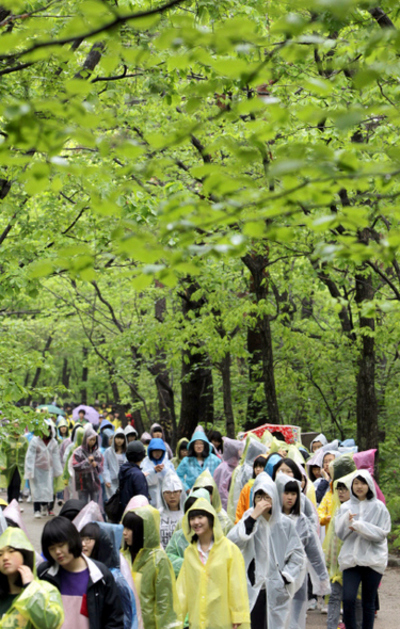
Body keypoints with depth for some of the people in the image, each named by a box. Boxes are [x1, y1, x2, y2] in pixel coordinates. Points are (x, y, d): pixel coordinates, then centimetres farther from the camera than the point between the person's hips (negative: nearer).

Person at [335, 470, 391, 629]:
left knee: (368, 602, 4)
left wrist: (360, 526, -16)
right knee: (348, 599, -13)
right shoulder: (346, 507, 8)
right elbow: (340, 533, 3)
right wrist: (347, 520, -16)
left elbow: (382, 533, -6)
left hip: (373, 560, -1)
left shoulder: (378, 507, 2)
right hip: (351, 559, 1)